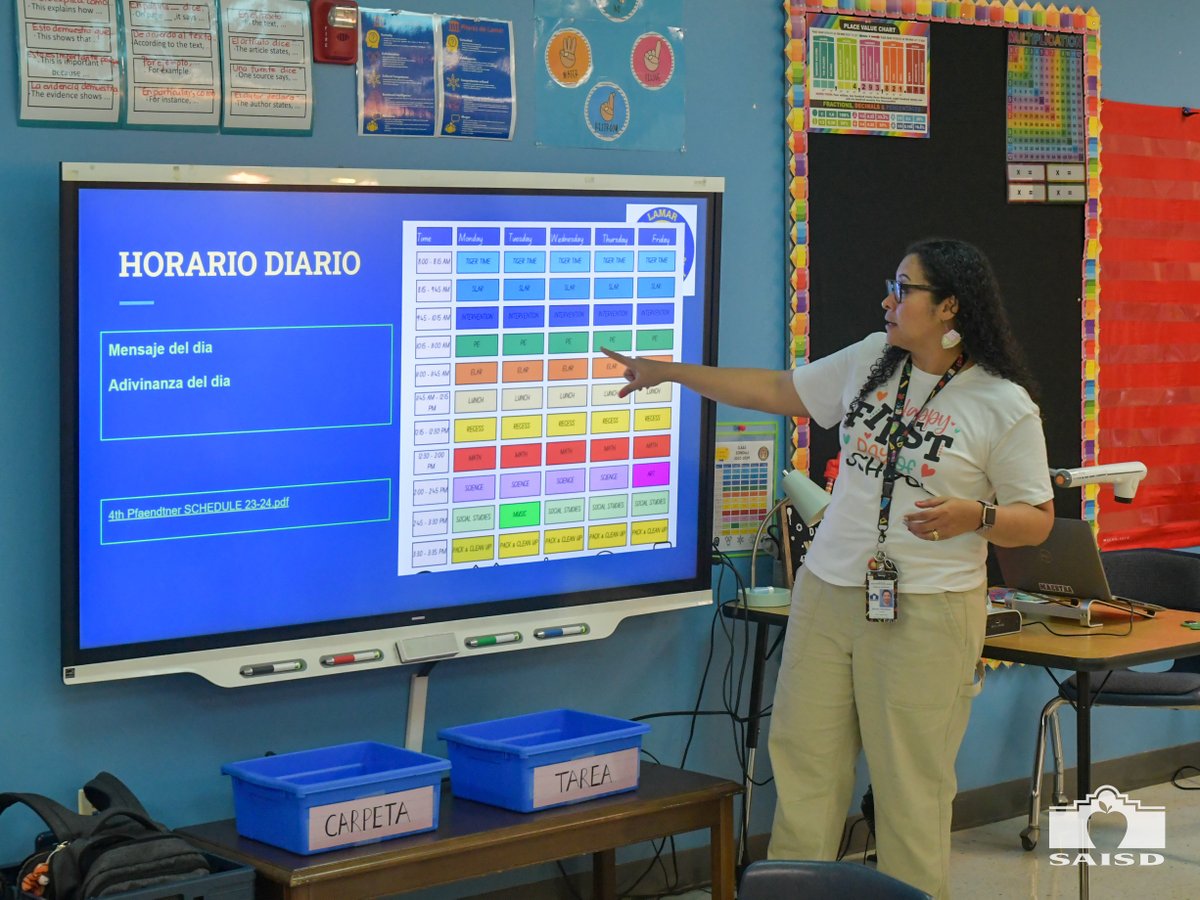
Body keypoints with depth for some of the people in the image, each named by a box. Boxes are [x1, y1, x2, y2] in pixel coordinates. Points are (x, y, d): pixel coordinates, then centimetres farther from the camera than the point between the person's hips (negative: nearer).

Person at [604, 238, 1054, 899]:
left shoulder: (1005, 407, -7)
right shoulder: (870, 360, 8)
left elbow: (1037, 520, -2)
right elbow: (777, 392, 17)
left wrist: (974, 516, -22)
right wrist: (667, 372, 16)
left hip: (925, 614, -5)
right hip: (826, 596, 5)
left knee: (910, 783, -2)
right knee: (802, 762, 6)